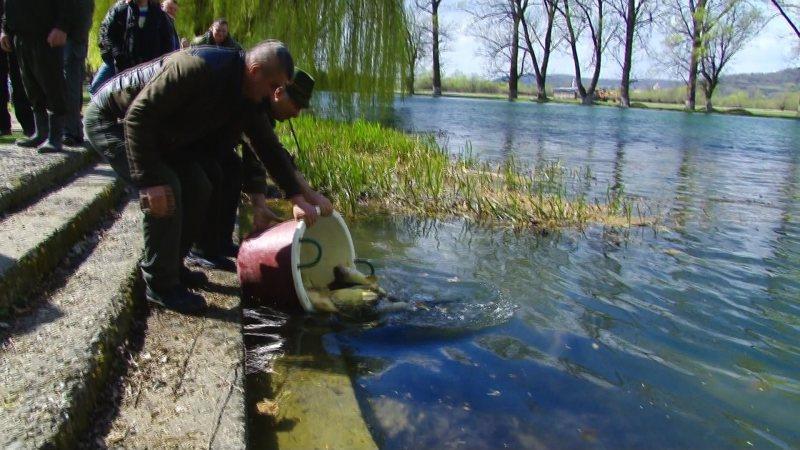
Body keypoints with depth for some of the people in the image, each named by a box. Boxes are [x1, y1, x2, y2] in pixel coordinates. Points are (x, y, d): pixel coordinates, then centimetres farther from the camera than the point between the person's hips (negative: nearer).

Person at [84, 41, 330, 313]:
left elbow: (268, 145, 2)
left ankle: (171, 267, 20)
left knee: (198, 189, 3)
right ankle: (161, 286, -8)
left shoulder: (245, 96, -6)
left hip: (156, 132, 9)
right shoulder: (197, 67, -34)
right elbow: (138, 116, -34)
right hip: (110, 120, -9)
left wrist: (297, 198, -2)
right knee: (167, 190, -23)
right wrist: (150, 180, -36)